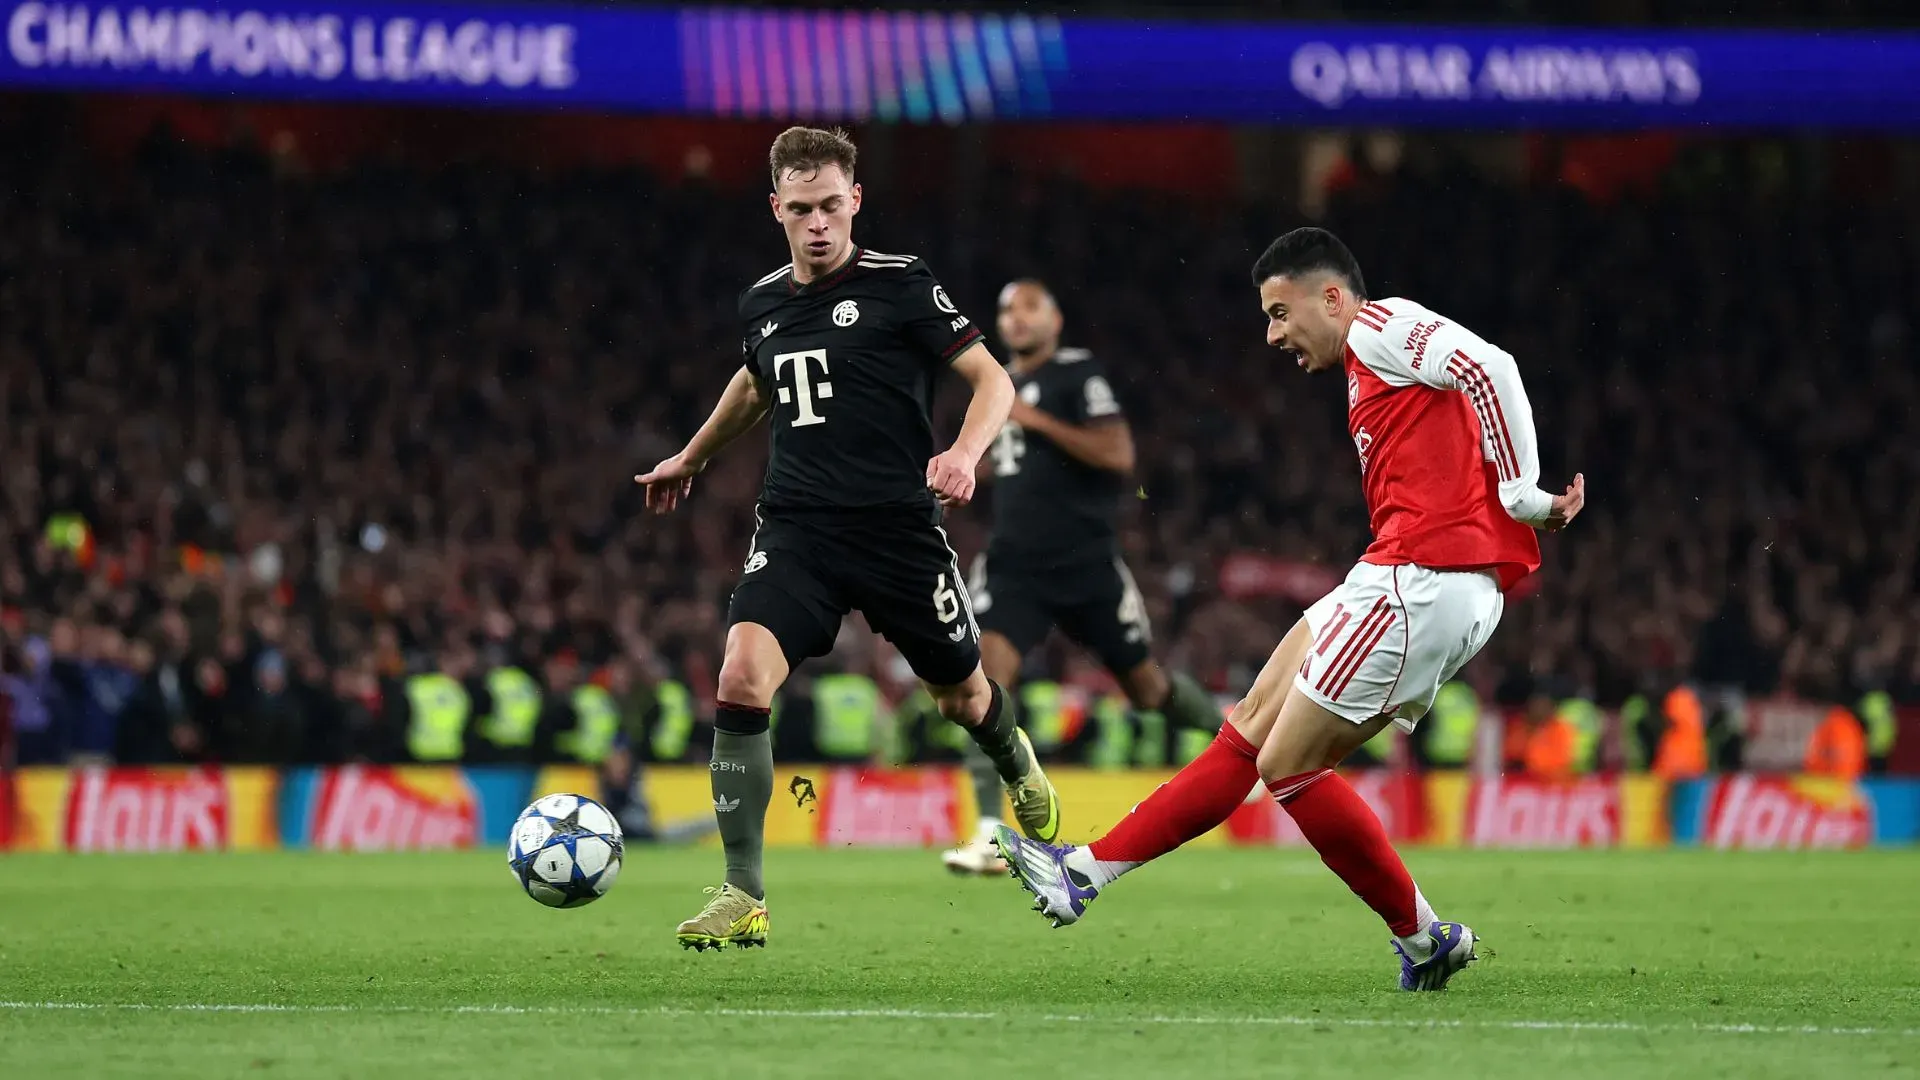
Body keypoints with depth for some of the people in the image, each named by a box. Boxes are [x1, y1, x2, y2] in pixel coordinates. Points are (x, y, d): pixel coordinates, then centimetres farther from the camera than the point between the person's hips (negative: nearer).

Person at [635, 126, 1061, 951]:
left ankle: (1017, 767, 54)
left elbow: (992, 379, -6)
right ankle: (743, 898, -16)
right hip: (796, 527, 3)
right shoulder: (761, 304, 9)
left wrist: (965, 453, -25)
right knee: (742, 676, -21)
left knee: (961, 695, 13)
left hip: (899, 527, -3)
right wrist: (692, 458, 44)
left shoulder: (900, 286, -5)